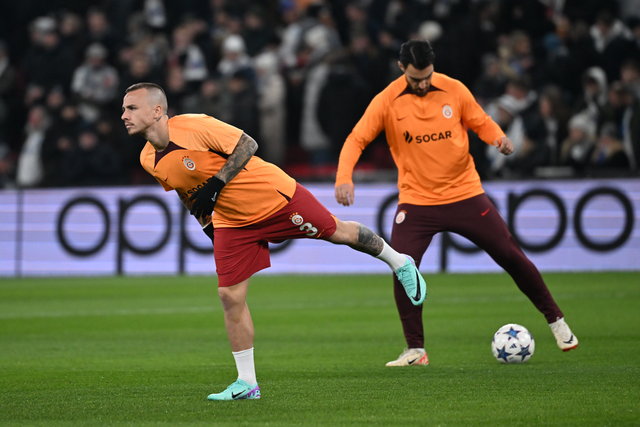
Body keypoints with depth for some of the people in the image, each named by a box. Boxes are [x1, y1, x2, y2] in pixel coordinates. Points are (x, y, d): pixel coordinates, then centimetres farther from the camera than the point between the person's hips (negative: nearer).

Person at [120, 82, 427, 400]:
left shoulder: (193, 126, -25)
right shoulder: (149, 160, -4)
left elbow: (247, 144, -19)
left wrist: (215, 184, -25)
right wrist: (204, 222, 9)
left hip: (274, 195, -5)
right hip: (231, 223, 5)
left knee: (337, 233, 8)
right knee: (230, 296, -3)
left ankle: (399, 262, 37)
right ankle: (247, 384, 7)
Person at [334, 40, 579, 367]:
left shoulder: (454, 90, -5)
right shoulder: (387, 101, -8)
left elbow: (480, 122, 7)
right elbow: (356, 140, -11)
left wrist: (498, 137, -16)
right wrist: (344, 177, -27)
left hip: (465, 193, 1)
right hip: (416, 202, -1)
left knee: (511, 256, 2)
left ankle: (556, 321, 20)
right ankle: (415, 350, 0)